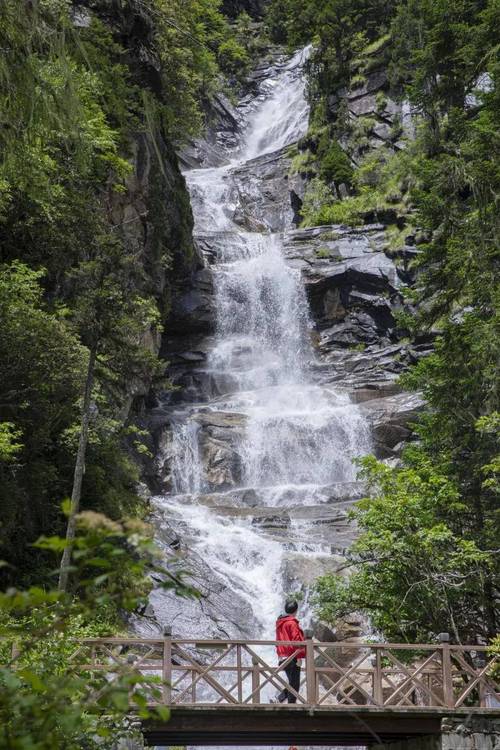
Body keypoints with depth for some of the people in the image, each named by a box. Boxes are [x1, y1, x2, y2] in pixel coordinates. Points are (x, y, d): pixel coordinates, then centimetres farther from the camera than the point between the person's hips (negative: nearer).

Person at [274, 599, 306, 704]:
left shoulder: (279, 623, 14)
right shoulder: (292, 623, -13)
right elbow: (296, 640, -18)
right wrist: (299, 657, -17)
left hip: (282, 658, 8)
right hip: (292, 658, -8)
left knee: (292, 683, 16)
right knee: (294, 684, -1)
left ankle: (279, 700, 6)